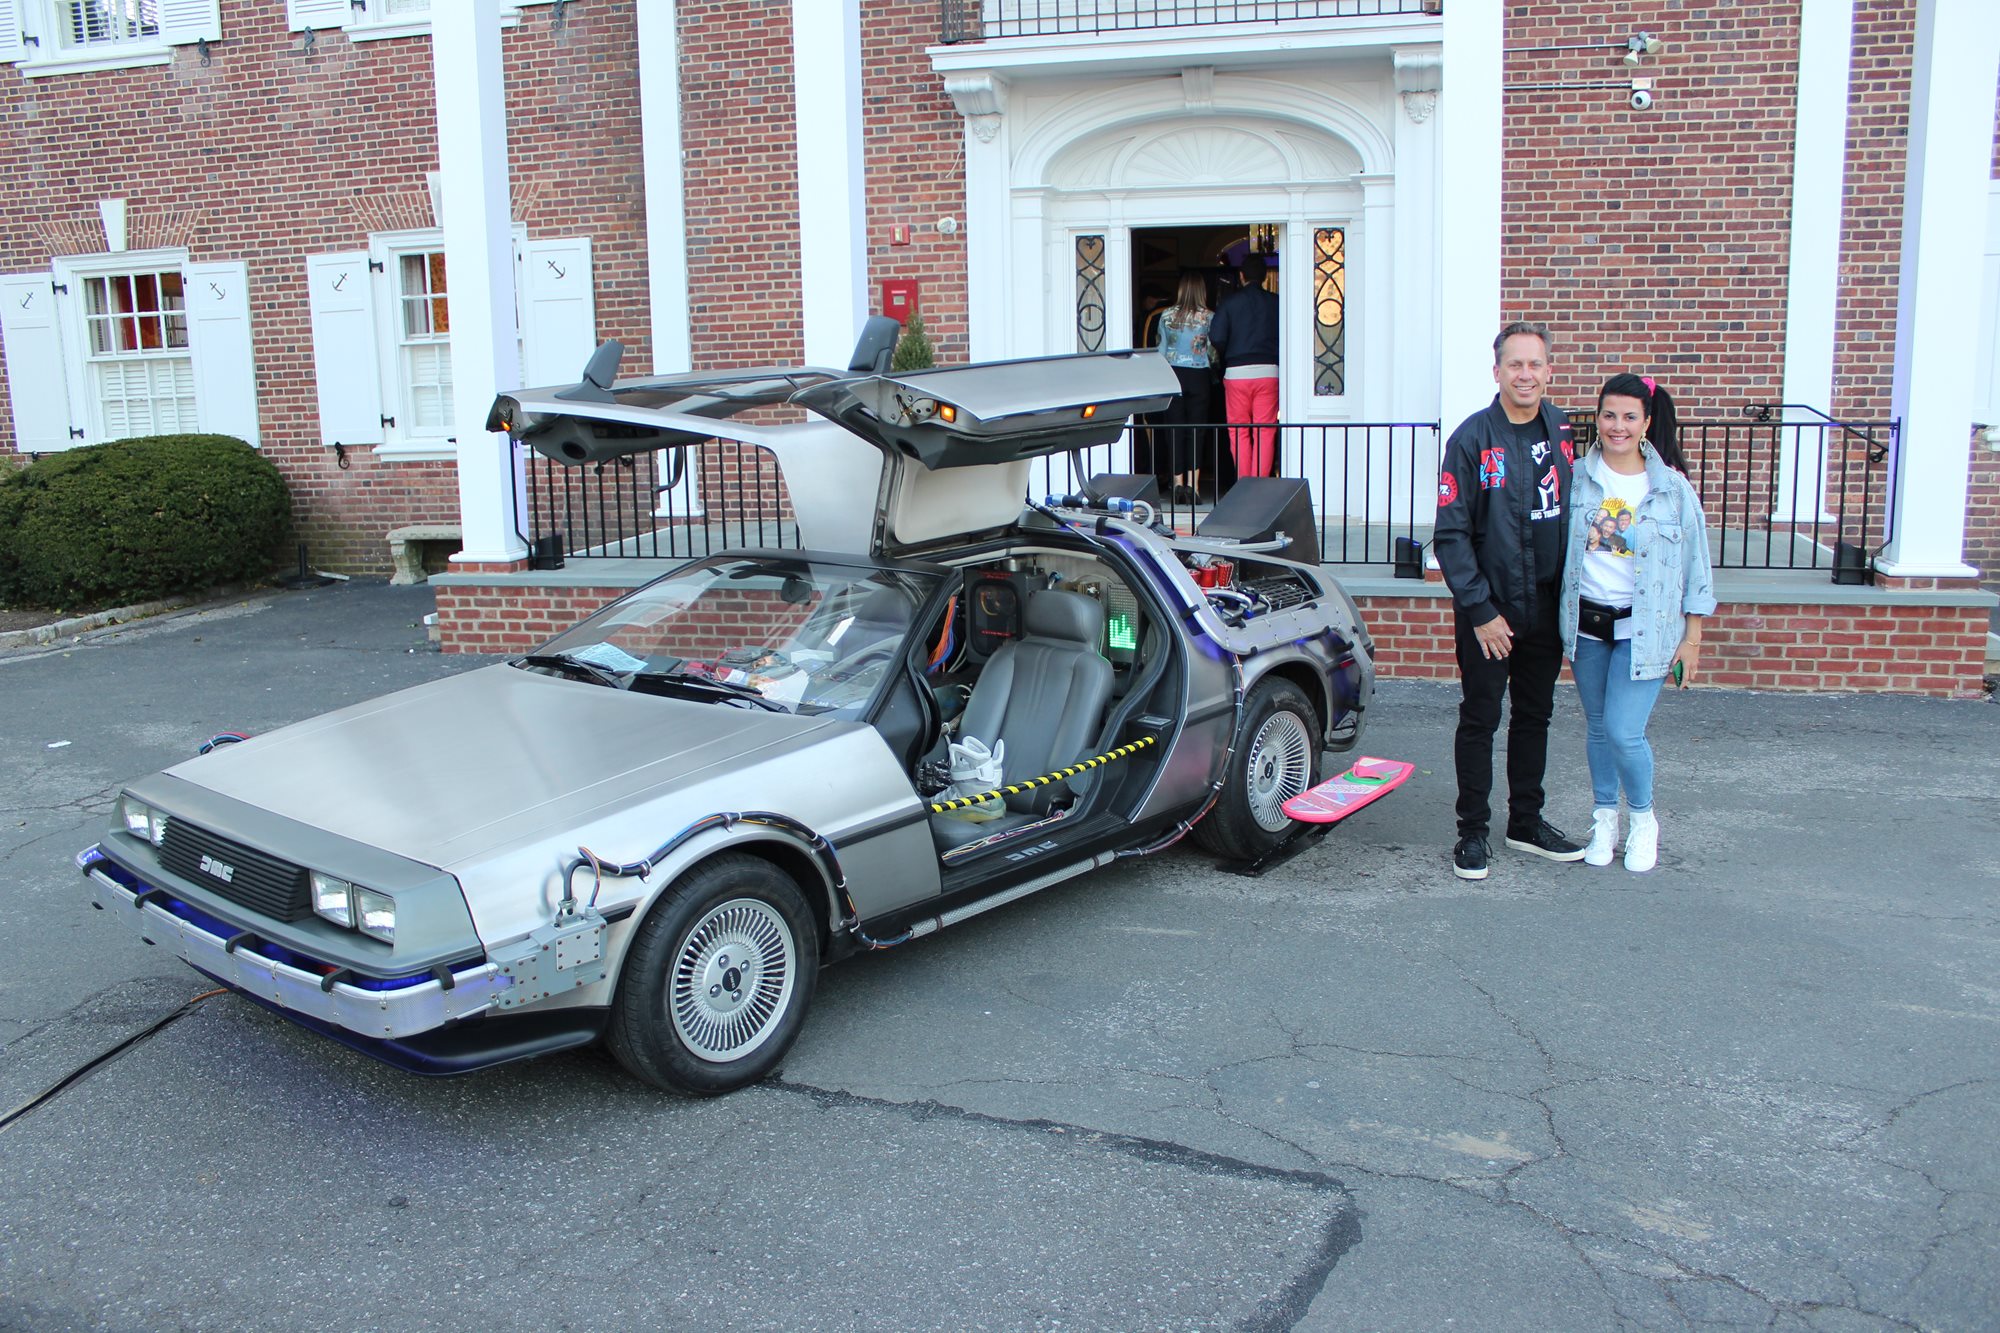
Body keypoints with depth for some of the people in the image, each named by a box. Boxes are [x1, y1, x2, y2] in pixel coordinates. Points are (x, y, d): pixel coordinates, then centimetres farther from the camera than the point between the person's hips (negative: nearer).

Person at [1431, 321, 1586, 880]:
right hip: (1488, 611, -4)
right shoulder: (1472, 438, -10)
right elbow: (1451, 535, -11)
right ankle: (1472, 832, 16)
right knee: (1480, 720, 4)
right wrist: (1480, 609, -14)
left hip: (1546, 608, 5)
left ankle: (1526, 822, 29)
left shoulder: (1565, 431, 3)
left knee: (1534, 717, 15)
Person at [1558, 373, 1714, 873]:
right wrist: (1560, 616, 4)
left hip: (1645, 628, -2)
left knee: (1624, 732, -10)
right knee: (1597, 728, 13)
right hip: (1586, 624, 3)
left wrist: (1692, 634, 1)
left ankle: (1643, 818, 16)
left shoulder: (1672, 487, -3)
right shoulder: (1576, 479, 0)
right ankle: (1604, 817, 31)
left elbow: (1695, 563, 2)